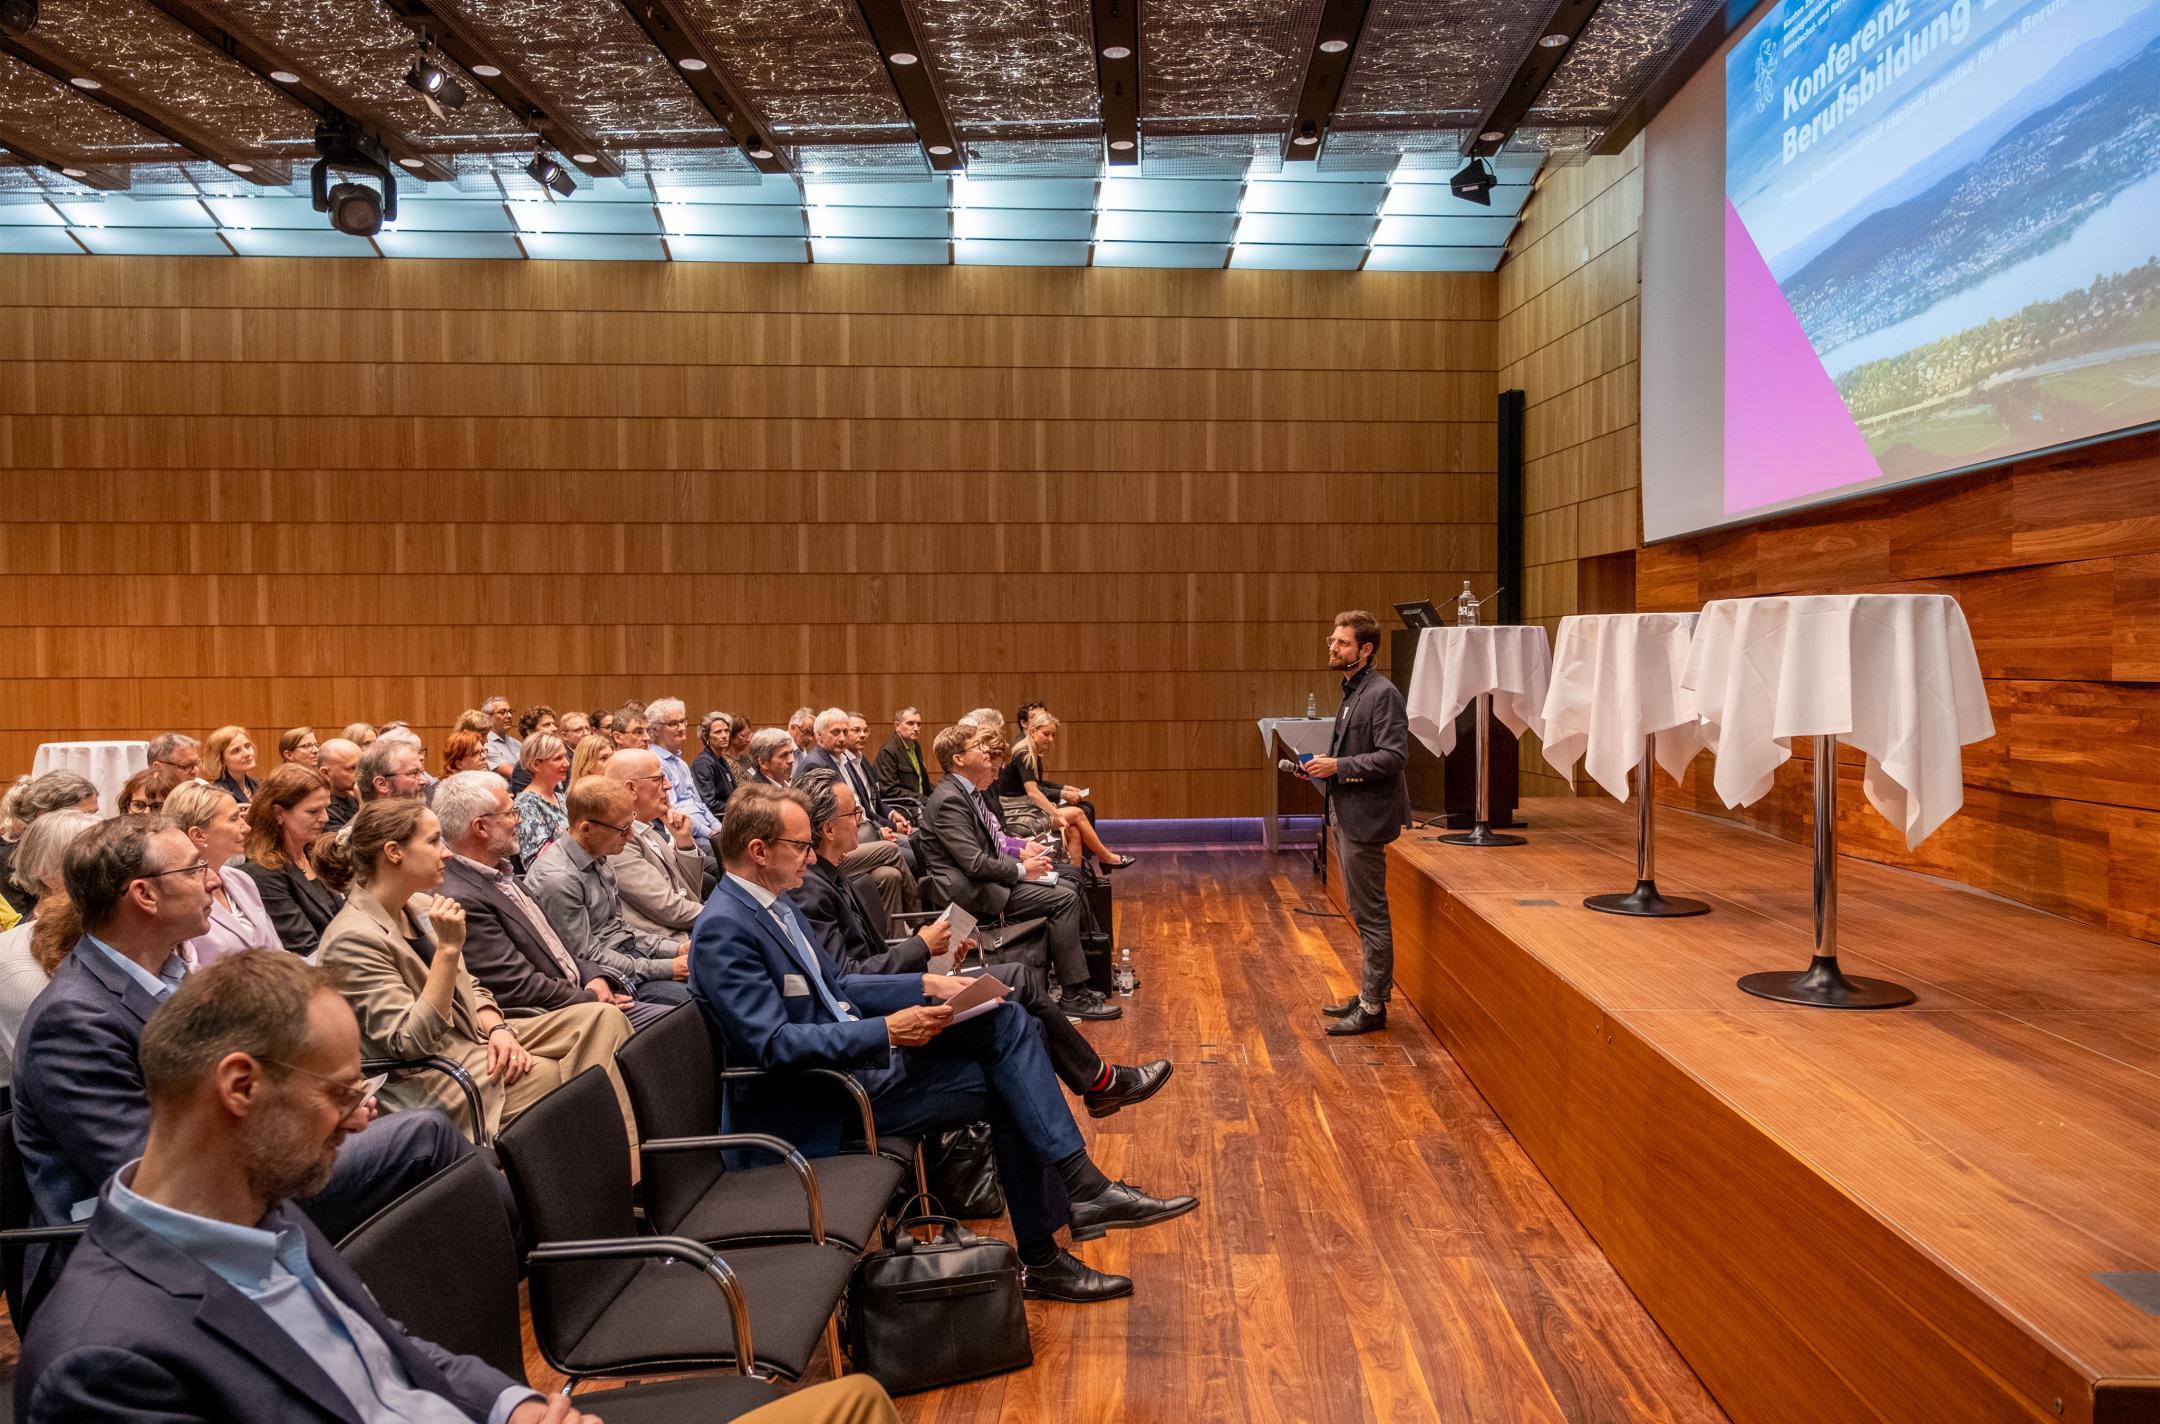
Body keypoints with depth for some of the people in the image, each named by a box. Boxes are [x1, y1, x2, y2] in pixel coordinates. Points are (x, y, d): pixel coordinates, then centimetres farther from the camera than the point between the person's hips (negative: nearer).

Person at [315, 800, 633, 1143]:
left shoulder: (420, 906, 9)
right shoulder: (353, 939, -17)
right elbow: (409, 1042, -22)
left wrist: (498, 1028, -5)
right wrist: (448, 948, -27)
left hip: (475, 1038, 8)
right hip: (423, 1077, -8)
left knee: (603, 1018, -10)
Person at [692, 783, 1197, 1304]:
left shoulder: (773, 903, 9)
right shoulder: (725, 929, -21)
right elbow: (772, 1044, -27)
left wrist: (926, 984, 5)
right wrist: (886, 1031, -28)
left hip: (856, 1050, 9)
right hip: (810, 1107, -9)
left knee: (1005, 1020, -5)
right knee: (1006, 1090, -7)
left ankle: (1082, 1188, -7)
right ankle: (1039, 1260, 7)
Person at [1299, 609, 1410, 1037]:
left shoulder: (1382, 694, -15)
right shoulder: (1351, 693, 15)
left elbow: (1393, 756, -22)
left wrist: (1337, 766, -23)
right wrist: (1319, 769, 7)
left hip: (1366, 818, -10)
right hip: (1346, 816, 10)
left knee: (1370, 915, -3)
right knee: (1362, 913, 17)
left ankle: (1373, 1007, 6)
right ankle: (1369, 993, 28)